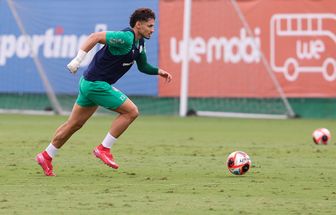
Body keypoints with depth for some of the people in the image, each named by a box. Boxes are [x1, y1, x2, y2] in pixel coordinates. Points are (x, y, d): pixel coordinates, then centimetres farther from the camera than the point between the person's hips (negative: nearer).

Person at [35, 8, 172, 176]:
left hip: (90, 83, 10)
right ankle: (103, 149, -5)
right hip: (96, 84, -10)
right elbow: (96, 37, -25)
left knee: (74, 124, 17)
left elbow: (143, 66, 22)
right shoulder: (126, 38, -21)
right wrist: (78, 59, -28)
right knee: (131, 111, -10)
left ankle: (46, 156, 25)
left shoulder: (139, 43, 10)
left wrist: (159, 71, 5)